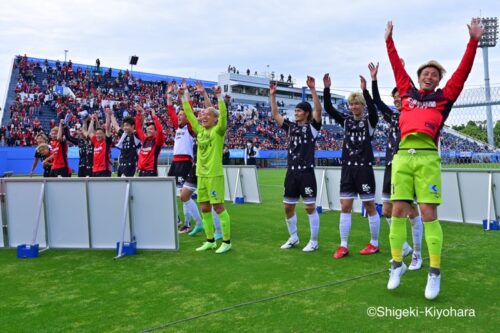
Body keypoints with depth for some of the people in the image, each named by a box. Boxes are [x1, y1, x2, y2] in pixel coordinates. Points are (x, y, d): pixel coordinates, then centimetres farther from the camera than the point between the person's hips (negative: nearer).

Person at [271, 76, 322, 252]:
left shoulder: (312, 126, 0)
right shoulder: (291, 126, 14)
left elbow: (318, 110, -15)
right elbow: (275, 114, 14)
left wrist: (313, 89, -22)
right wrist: (272, 95, 7)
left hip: (306, 172, -6)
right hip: (292, 172, 6)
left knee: (310, 207, -1)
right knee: (288, 206, 9)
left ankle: (314, 241, 10)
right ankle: (293, 237, 26)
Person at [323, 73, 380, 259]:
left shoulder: (369, 121, 0)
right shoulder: (346, 120, 10)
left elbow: (373, 108, -22)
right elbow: (328, 108, 0)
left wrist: (365, 90, -31)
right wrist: (327, 89, -10)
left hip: (364, 168, -4)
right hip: (348, 167, 4)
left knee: (369, 206, 4)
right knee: (345, 206, 2)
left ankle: (374, 244, 18)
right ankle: (343, 246, 7)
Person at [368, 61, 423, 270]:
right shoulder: (393, 117, 13)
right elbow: (377, 101, 15)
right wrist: (374, 79, 9)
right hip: (391, 168, 6)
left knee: (412, 212, -1)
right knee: (387, 211, 8)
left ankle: (417, 255, 12)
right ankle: (404, 247, 26)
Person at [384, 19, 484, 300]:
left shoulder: (444, 97, 15)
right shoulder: (408, 92, 20)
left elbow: (462, 72, 9)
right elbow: (397, 67, 27)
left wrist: (474, 41, 5)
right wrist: (389, 40, 32)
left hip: (427, 157, -2)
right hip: (403, 156, 2)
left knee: (429, 214, -5)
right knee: (398, 211, 1)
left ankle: (435, 272, 3)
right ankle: (398, 264, 13)